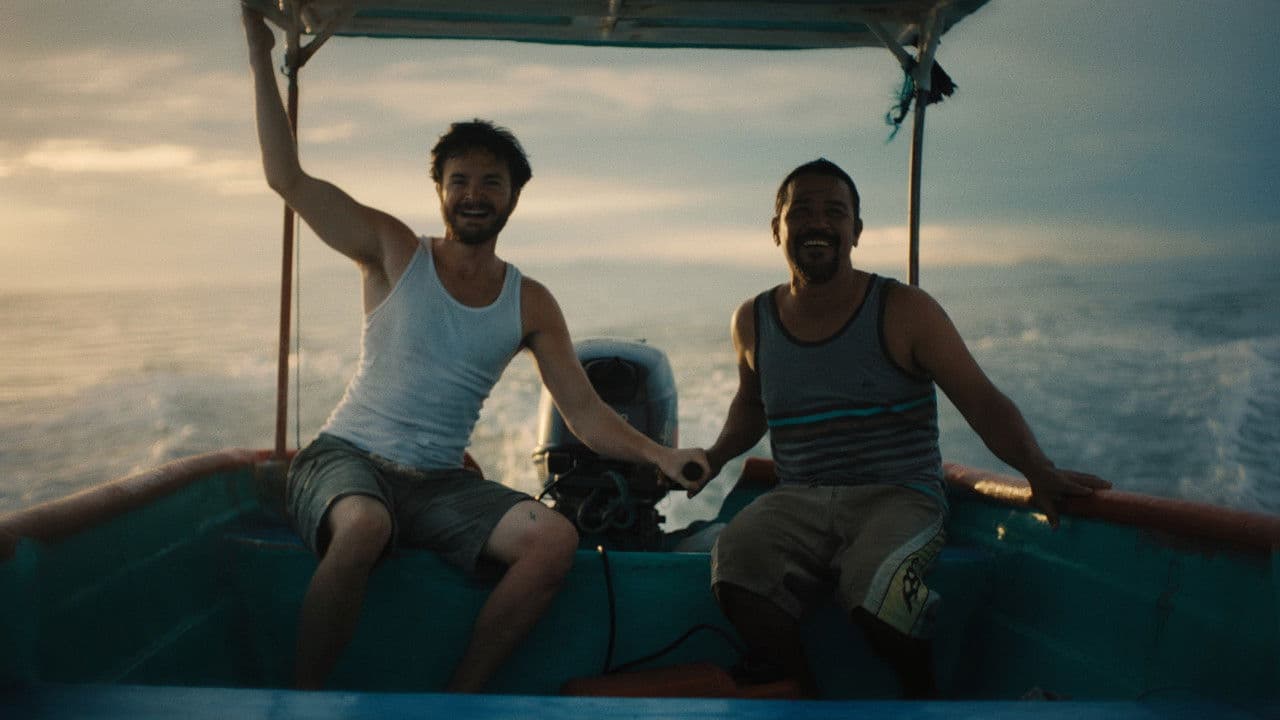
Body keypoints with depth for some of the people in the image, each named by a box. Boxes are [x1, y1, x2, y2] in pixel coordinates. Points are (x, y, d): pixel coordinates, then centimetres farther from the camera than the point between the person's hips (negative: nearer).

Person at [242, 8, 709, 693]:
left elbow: (585, 412, 4)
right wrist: (260, 50, -5)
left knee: (554, 538, -22)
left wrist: (659, 454, -14)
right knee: (364, 525, -38)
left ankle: (457, 697, -10)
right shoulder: (394, 252, 2)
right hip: (346, 458, -3)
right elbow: (287, 177, -3)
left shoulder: (530, 304, 8)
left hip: (438, 483, 3)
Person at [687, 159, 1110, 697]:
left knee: (874, 583, -35)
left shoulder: (904, 311, -1)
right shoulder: (753, 322, 10)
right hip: (797, 502, 3)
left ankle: (929, 697, -2)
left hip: (898, 496, -3)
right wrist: (715, 457, 14)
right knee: (736, 559, -29)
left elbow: (982, 401, -3)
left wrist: (1037, 470, -20)